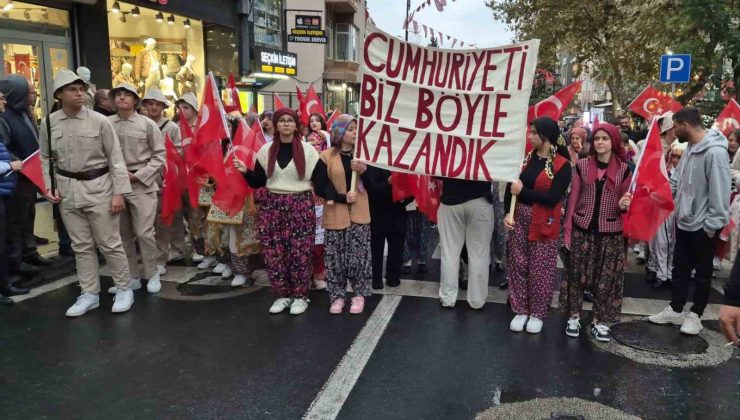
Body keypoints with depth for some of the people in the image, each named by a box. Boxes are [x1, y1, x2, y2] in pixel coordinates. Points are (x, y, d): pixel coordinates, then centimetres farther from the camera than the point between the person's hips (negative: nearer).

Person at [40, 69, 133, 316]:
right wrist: (48, 187, 1)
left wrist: (119, 192, -11)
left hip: (98, 186, -3)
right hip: (68, 189, 3)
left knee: (109, 243, 2)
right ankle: (90, 294, 23)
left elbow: (115, 158, -6)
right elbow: (45, 158, 13)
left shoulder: (99, 121, -8)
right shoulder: (48, 123, 2)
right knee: (81, 245, 11)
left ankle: (123, 289, 18)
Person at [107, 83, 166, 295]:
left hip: (142, 184, -3)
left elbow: (159, 156, -2)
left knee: (144, 232, -4)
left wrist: (137, 176, -9)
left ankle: (153, 274, 14)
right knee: (123, 234, 9)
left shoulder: (147, 124, -2)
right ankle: (132, 277, 22)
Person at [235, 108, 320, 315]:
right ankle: (282, 294, 19)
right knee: (274, 253, 3)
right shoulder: (266, 150, 7)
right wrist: (245, 171, -7)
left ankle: (300, 296, 15)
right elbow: (258, 182, 8)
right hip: (272, 206, 3)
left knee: (300, 252, 0)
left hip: (300, 206, -3)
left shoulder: (308, 150, 0)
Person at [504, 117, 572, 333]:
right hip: (519, 218, 4)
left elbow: (553, 198, -16)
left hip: (544, 223, -4)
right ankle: (521, 310, 22)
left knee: (540, 269, 5)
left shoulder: (562, 165, -9)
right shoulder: (526, 157, 6)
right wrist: (508, 212, -9)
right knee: (518, 265, 9)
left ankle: (537, 313, 21)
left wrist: (523, 191, -16)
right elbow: (511, 185, 4)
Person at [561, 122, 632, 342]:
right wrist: (567, 230, -1)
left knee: (606, 278, 5)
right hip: (582, 229, 0)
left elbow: (624, 202, 8)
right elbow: (573, 199, 2)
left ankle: (599, 321, 19)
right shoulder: (582, 165, 1)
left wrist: (623, 205, -17)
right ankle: (574, 317, 19)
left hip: (610, 232, 0)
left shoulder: (624, 169, 0)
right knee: (576, 274, 5)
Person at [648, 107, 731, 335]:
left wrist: (712, 225, -19)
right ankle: (675, 310, 29)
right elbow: (676, 180, 11)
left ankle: (695, 315, 23)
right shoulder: (690, 148, 6)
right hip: (683, 221, 8)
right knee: (680, 268, 17)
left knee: (702, 272, 9)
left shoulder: (715, 152, -22)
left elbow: (719, 193, -22)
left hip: (702, 226, -8)